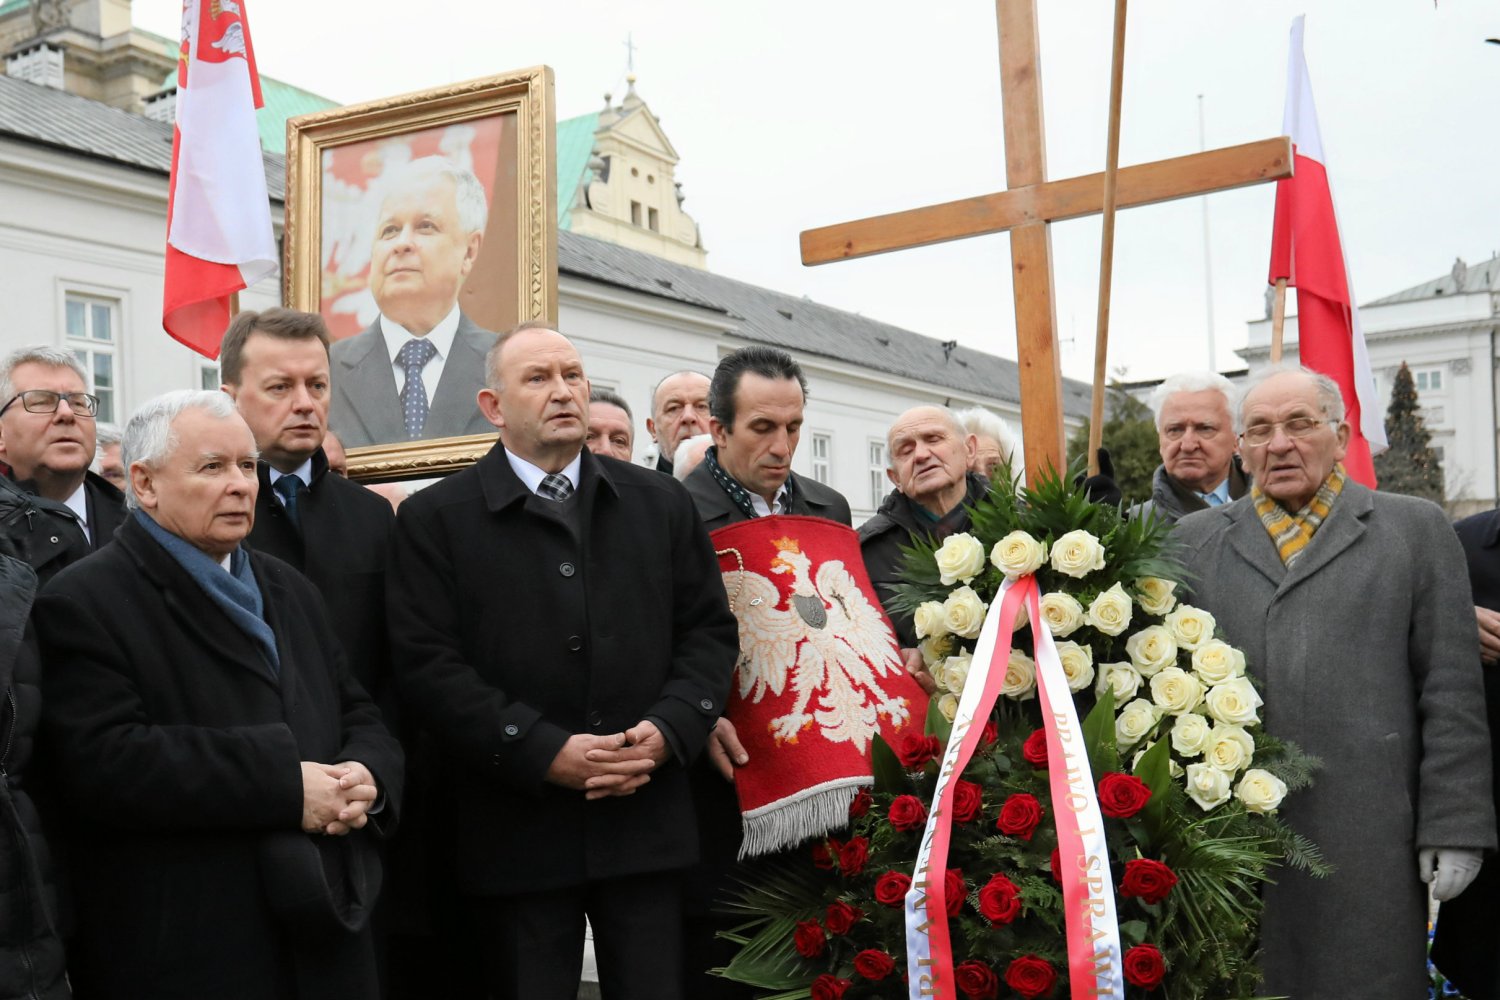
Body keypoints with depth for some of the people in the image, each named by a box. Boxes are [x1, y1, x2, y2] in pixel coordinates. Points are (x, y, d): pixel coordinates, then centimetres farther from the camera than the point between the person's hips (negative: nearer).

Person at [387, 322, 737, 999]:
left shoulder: (661, 504, 10)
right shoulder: (434, 519, -1)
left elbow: (710, 630, 10)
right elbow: (427, 664, -8)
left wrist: (668, 729, -8)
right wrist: (544, 753, -16)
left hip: (646, 821, 3)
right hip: (515, 836, -2)